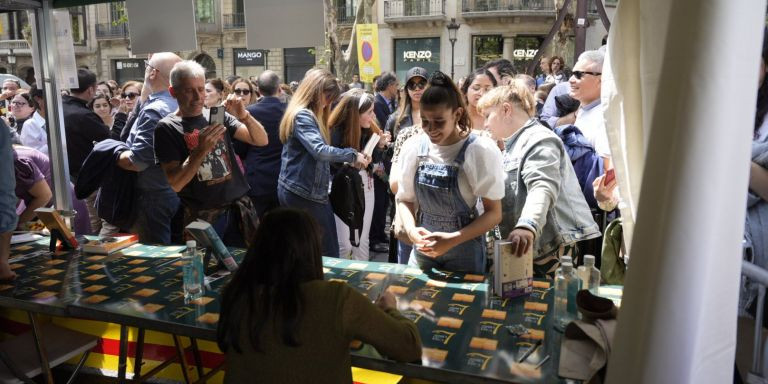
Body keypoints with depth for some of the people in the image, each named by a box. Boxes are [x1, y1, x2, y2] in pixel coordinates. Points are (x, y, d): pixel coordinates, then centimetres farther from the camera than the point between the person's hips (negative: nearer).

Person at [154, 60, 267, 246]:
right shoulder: (167, 128, -4)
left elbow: (261, 141, 0)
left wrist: (245, 116, -17)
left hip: (239, 210, 3)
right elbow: (175, 184, -12)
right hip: (202, 217, -3)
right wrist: (201, 150, -23)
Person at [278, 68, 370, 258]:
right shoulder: (302, 116, -15)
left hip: (299, 191, 11)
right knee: (328, 254, -7)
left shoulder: (307, 115, 17)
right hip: (305, 193, -11)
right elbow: (320, 151, -28)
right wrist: (352, 155, -17)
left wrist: (350, 157, 10)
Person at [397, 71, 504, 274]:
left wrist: (453, 240, -24)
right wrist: (411, 229, -15)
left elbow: (494, 213, -12)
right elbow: (404, 199, 5)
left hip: (464, 251, -3)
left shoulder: (480, 150, -16)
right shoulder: (414, 147, -5)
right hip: (423, 248, 3)